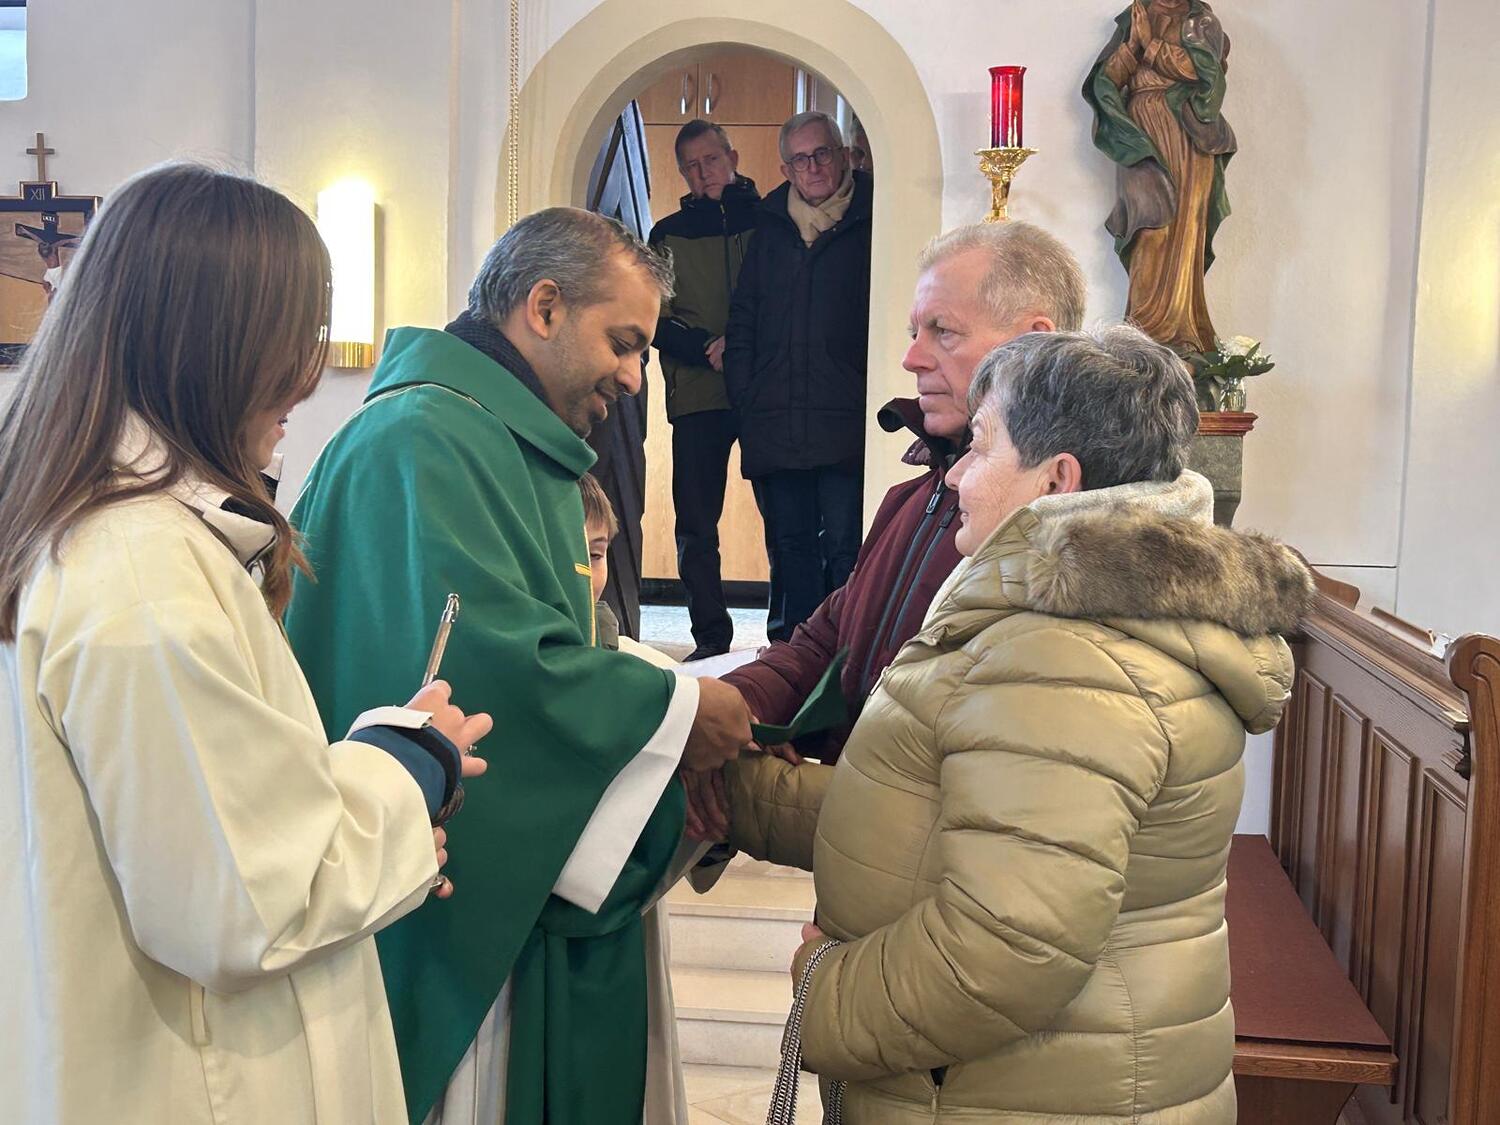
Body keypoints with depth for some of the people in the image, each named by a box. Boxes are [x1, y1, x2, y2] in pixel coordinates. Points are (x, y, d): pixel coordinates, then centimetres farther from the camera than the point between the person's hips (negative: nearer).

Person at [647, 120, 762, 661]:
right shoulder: (669, 234, 14)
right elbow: (654, 321, 7)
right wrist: (708, 348, -9)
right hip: (697, 394, 1)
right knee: (696, 524, -1)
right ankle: (711, 639, 7)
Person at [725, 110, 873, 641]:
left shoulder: (871, 222, 4)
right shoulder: (769, 225, 17)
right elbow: (742, 317, 19)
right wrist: (743, 394, 8)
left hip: (845, 421, -4)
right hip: (773, 424, 4)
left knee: (844, 546, -6)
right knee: (790, 546, 9)